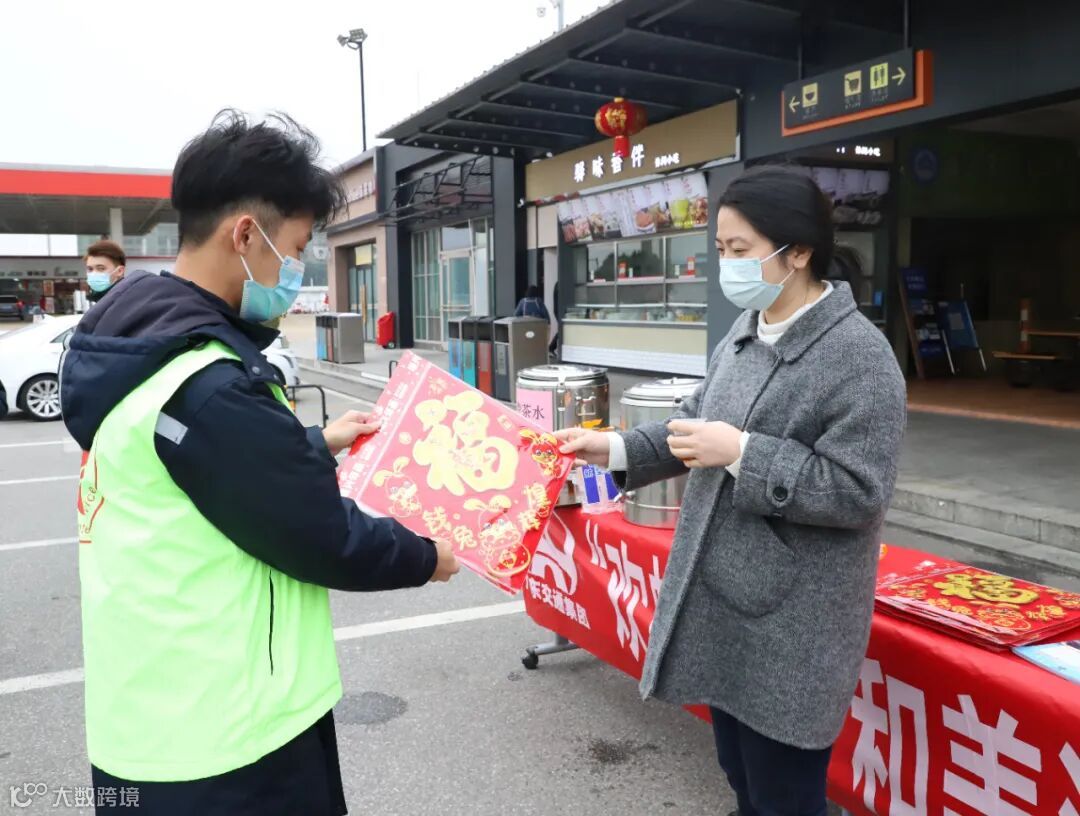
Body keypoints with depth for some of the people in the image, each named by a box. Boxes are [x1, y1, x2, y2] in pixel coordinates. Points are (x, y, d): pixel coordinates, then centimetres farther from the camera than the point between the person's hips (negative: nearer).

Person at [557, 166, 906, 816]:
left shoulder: (860, 356, -18)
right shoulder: (746, 332, 7)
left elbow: (858, 491, -21)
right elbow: (699, 422, 15)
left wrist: (744, 455, -23)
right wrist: (617, 450, 3)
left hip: (790, 625, -8)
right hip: (721, 599, 8)